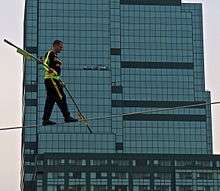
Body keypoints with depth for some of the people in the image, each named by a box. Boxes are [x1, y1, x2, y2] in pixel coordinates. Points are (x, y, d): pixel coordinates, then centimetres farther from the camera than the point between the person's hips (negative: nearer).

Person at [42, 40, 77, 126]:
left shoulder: (55, 56, 25)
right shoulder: (49, 53, -4)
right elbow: (45, 64, -18)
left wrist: (60, 82, 26)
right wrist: (49, 69, -37)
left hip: (54, 79, 10)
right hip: (51, 79, -10)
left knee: (50, 99, 6)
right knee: (61, 97, -11)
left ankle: (45, 120, 5)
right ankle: (67, 117, -10)